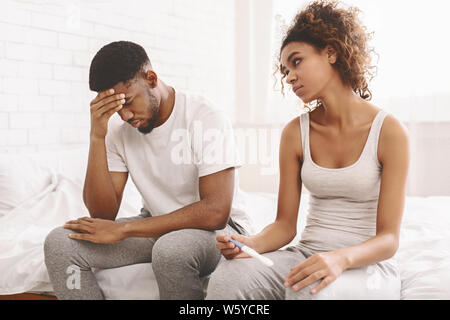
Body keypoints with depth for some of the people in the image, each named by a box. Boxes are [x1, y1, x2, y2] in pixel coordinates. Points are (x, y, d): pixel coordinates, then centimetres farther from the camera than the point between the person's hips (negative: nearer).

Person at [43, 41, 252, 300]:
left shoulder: (207, 118, -19)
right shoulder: (118, 129, -2)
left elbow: (215, 212, -27)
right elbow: (103, 214, -7)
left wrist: (123, 229, -24)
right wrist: (97, 136, -19)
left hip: (216, 229, -5)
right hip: (156, 227, 5)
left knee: (172, 248, -40)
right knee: (59, 243, -13)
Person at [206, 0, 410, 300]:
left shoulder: (389, 131, -8)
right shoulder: (296, 132, 4)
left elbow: (388, 239, -10)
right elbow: (286, 224, 4)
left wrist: (341, 258, -30)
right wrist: (251, 244, -18)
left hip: (368, 264, -3)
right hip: (307, 253, 3)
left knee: (313, 292, -39)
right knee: (227, 278, -29)